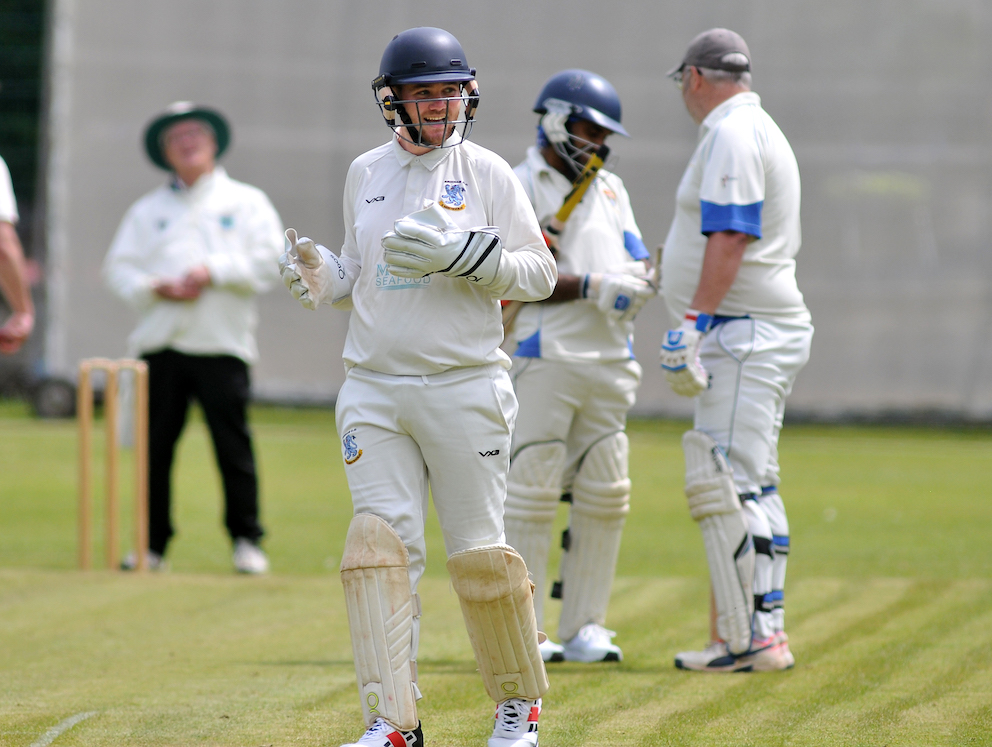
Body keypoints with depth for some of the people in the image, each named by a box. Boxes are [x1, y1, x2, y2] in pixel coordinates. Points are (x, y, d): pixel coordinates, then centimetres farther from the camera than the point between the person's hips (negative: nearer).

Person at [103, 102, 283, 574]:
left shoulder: (248, 202, 12)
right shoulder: (147, 210, 18)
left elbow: (269, 261, 0)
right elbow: (118, 268, 10)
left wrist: (213, 272, -10)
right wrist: (155, 287, -8)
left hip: (222, 344, -2)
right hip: (160, 344, 2)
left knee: (233, 443, -7)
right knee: (156, 446, -1)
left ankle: (246, 541, 2)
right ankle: (153, 544, 6)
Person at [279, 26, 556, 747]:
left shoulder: (488, 173, -1)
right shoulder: (366, 173, 11)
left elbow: (540, 274, -5)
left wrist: (459, 256, -19)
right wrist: (316, 272, -1)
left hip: (464, 385, -3)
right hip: (373, 390, 3)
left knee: (477, 549, 0)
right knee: (381, 540, -8)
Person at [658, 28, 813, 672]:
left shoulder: (731, 134, -12)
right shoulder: (763, 131, 20)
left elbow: (730, 239, -22)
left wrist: (693, 325, -24)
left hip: (744, 333, -11)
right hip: (770, 331, 11)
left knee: (724, 486, -14)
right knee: (753, 488, 12)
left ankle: (744, 639, -16)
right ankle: (767, 632, 14)